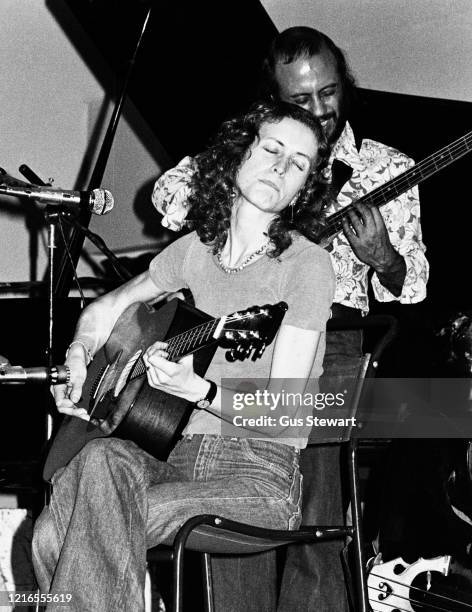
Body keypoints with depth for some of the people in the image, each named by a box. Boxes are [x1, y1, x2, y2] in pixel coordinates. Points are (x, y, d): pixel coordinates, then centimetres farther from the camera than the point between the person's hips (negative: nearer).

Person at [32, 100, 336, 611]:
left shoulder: (306, 264, -6)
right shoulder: (195, 248, 10)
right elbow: (106, 308, 28)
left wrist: (199, 391, -29)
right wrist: (78, 361, 8)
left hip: (259, 470, -5)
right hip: (175, 450, 5)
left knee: (104, 522, -29)